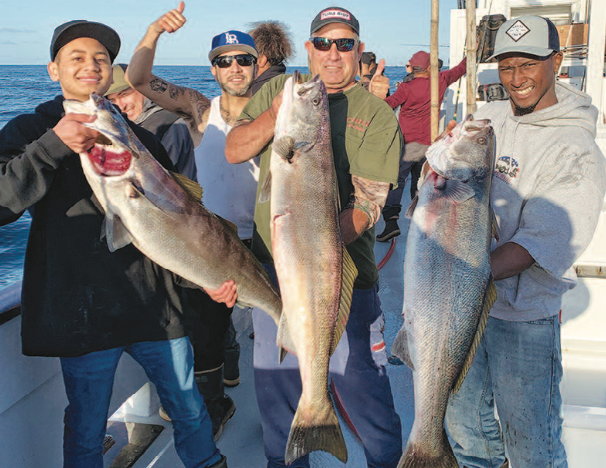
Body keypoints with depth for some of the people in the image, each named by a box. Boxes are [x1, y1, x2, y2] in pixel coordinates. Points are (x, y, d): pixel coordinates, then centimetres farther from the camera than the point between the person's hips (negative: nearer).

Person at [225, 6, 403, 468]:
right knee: (275, 383, 16)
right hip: (272, 269, 4)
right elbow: (233, 151, 4)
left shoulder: (377, 114, -3)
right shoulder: (278, 90, 10)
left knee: (362, 384, 3)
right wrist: (273, 118, -15)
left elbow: (367, 204, -11)